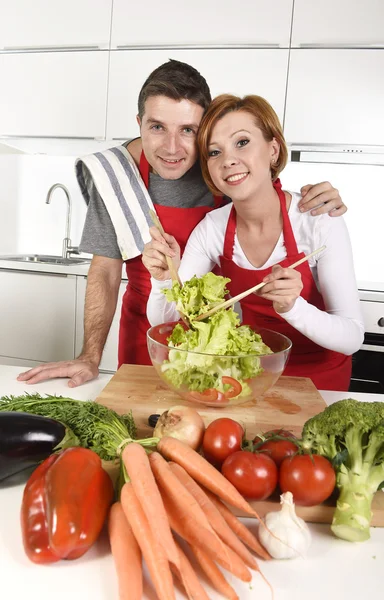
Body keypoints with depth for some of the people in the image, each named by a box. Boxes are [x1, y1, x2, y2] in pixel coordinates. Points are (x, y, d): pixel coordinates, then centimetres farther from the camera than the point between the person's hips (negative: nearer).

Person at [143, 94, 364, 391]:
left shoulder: (320, 222, -21)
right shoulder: (211, 229, -12)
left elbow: (352, 338, -21)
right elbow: (165, 323, -11)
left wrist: (292, 307, -38)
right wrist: (164, 280, -31)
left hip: (317, 376, -2)